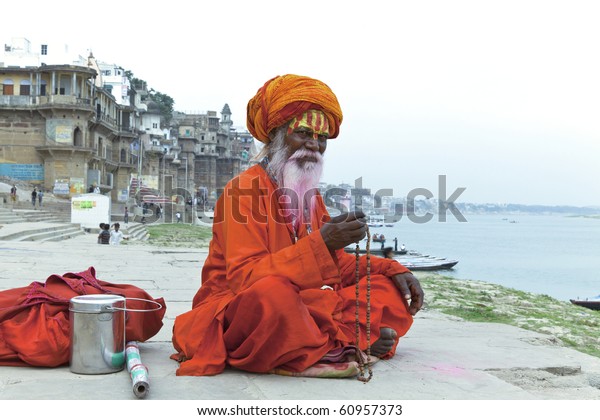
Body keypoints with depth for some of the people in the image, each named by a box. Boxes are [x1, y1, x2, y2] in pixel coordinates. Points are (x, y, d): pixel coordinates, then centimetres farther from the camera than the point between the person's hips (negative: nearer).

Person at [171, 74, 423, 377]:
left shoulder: (311, 195, 14)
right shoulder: (244, 189, -11)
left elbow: (337, 265, 17)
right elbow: (244, 278, -22)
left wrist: (392, 270, 1)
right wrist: (319, 243, -30)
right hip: (238, 314, -7)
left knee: (390, 288, 2)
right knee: (272, 292, -40)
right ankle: (344, 343, -12)